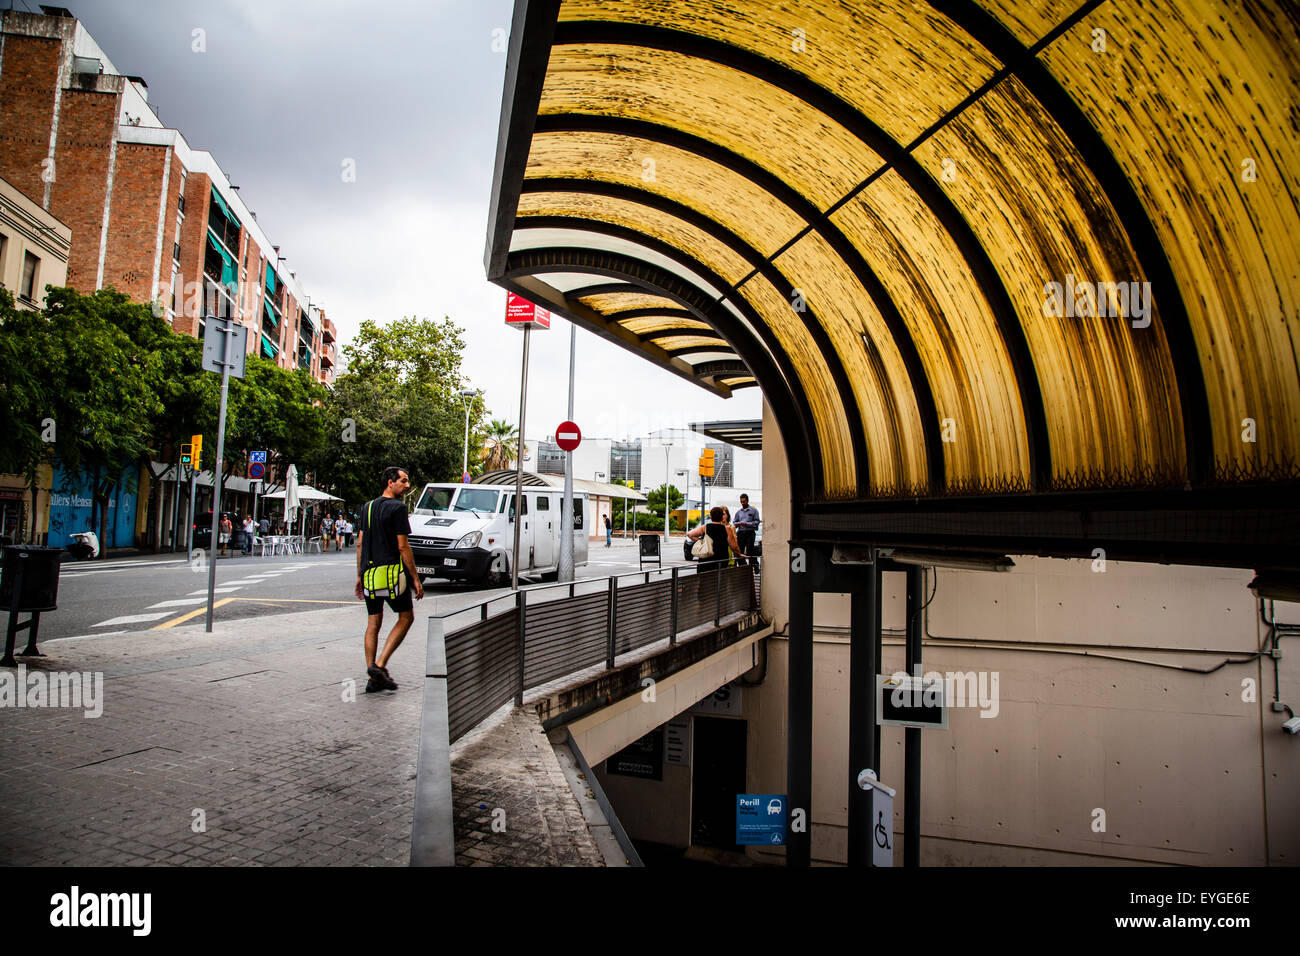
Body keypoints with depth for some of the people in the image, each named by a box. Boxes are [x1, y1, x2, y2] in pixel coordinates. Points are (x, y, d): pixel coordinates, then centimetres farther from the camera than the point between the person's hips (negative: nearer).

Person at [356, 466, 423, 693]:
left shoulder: (367, 507, 13)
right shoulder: (397, 508, -9)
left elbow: (360, 544, 14)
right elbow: (403, 547, -12)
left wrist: (359, 575, 19)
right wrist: (415, 578, -7)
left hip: (369, 574, 7)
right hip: (392, 572, -7)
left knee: (373, 623, 10)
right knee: (406, 617, 8)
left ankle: (373, 678, 10)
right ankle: (380, 665, -2)